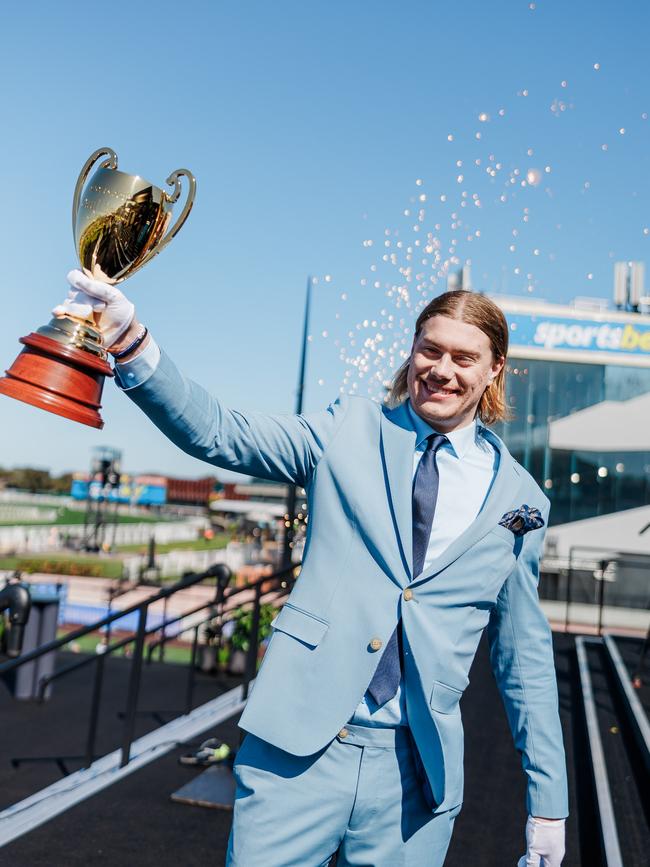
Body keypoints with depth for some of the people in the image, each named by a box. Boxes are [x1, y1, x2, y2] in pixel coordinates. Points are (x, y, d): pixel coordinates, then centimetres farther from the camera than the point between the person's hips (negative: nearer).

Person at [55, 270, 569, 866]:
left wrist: (549, 802, 12)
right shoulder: (351, 431, 3)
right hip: (299, 748, -1)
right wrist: (130, 342, -21)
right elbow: (219, 433, -6)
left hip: (414, 773, 1)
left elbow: (526, 657, 10)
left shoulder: (520, 500, 5)